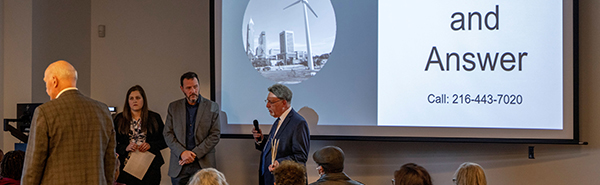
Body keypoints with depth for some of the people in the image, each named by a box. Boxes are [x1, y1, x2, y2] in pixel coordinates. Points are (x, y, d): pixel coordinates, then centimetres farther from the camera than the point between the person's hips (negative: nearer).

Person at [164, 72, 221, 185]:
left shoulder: (212, 107, 3)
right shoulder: (173, 107, 10)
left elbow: (215, 135, -1)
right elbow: (167, 133, 6)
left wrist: (195, 154, -10)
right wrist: (182, 152, -10)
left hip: (203, 164, -2)